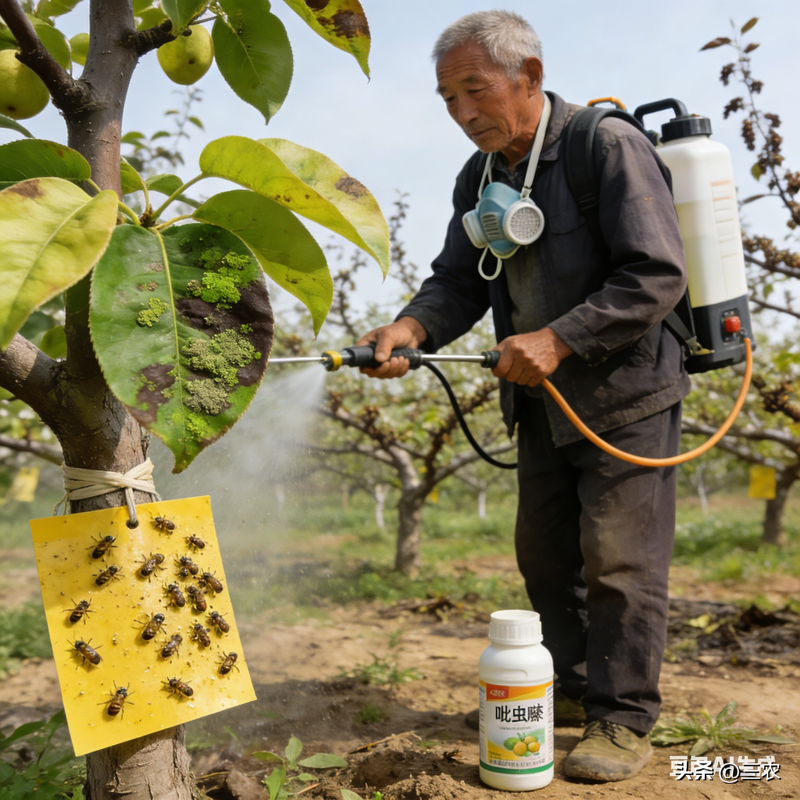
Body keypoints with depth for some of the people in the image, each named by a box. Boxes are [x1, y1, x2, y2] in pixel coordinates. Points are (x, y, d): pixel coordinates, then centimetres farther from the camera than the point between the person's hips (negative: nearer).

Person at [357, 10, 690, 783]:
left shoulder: (609, 146, -16)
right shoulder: (479, 177, 6)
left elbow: (657, 274, -21)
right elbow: (459, 282, 3)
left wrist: (557, 340, -27)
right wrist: (411, 326, -18)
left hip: (626, 393, -7)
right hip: (542, 401, 7)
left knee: (619, 557, -3)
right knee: (544, 551, 14)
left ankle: (622, 719, 10)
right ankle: (570, 684, 31)